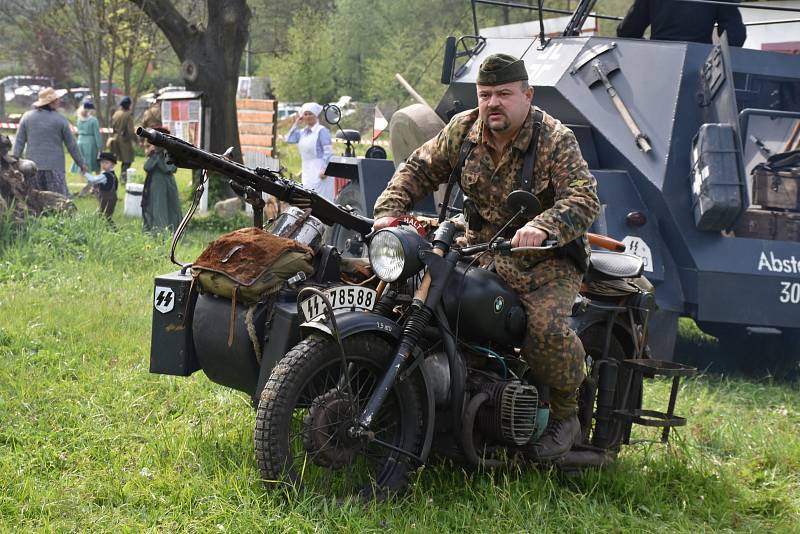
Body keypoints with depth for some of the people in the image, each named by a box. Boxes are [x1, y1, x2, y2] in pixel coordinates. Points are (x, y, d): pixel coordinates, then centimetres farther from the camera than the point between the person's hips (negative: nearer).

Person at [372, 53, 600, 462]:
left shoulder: (555, 140, -14)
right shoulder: (463, 130, 2)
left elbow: (584, 197, -25)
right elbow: (419, 169, 10)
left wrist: (542, 227, -44)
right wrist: (389, 210, -8)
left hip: (546, 258, -6)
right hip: (480, 249, 6)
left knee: (545, 328, -30)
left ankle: (565, 416, -4)